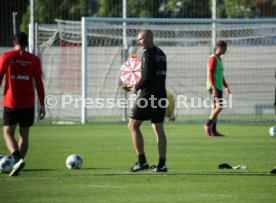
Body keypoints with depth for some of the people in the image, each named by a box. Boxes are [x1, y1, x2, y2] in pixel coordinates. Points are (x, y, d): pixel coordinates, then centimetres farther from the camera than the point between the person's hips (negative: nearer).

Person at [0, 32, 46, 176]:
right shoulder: (34, 60, 1)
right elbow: (39, 83, 1)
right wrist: (42, 104, 5)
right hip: (28, 104, 2)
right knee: (24, 135, 13)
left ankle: (17, 159, -20)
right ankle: (19, 163, 13)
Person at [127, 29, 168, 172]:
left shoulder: (148, 54, -12)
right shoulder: (161, 53, 14)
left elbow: (147, 76, -18)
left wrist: (136, 87, -3)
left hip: (148, 96, -8)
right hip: (161, 95, 8)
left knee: (133, 126, 2)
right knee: (159, 129, 7)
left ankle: (142, 161, -3)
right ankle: (162, 164, 1)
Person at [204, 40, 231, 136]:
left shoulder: (219, 59, 19)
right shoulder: (213, 58, -11)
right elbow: (210, 74, -17)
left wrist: (226, 87, 26)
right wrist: (214, 88, -23)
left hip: (219, 88, 10)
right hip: (214, 87, -10)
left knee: (215, 108, 7)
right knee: (219, 106, -16)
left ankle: (213, 130, 7)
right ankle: (208, 125, -8)